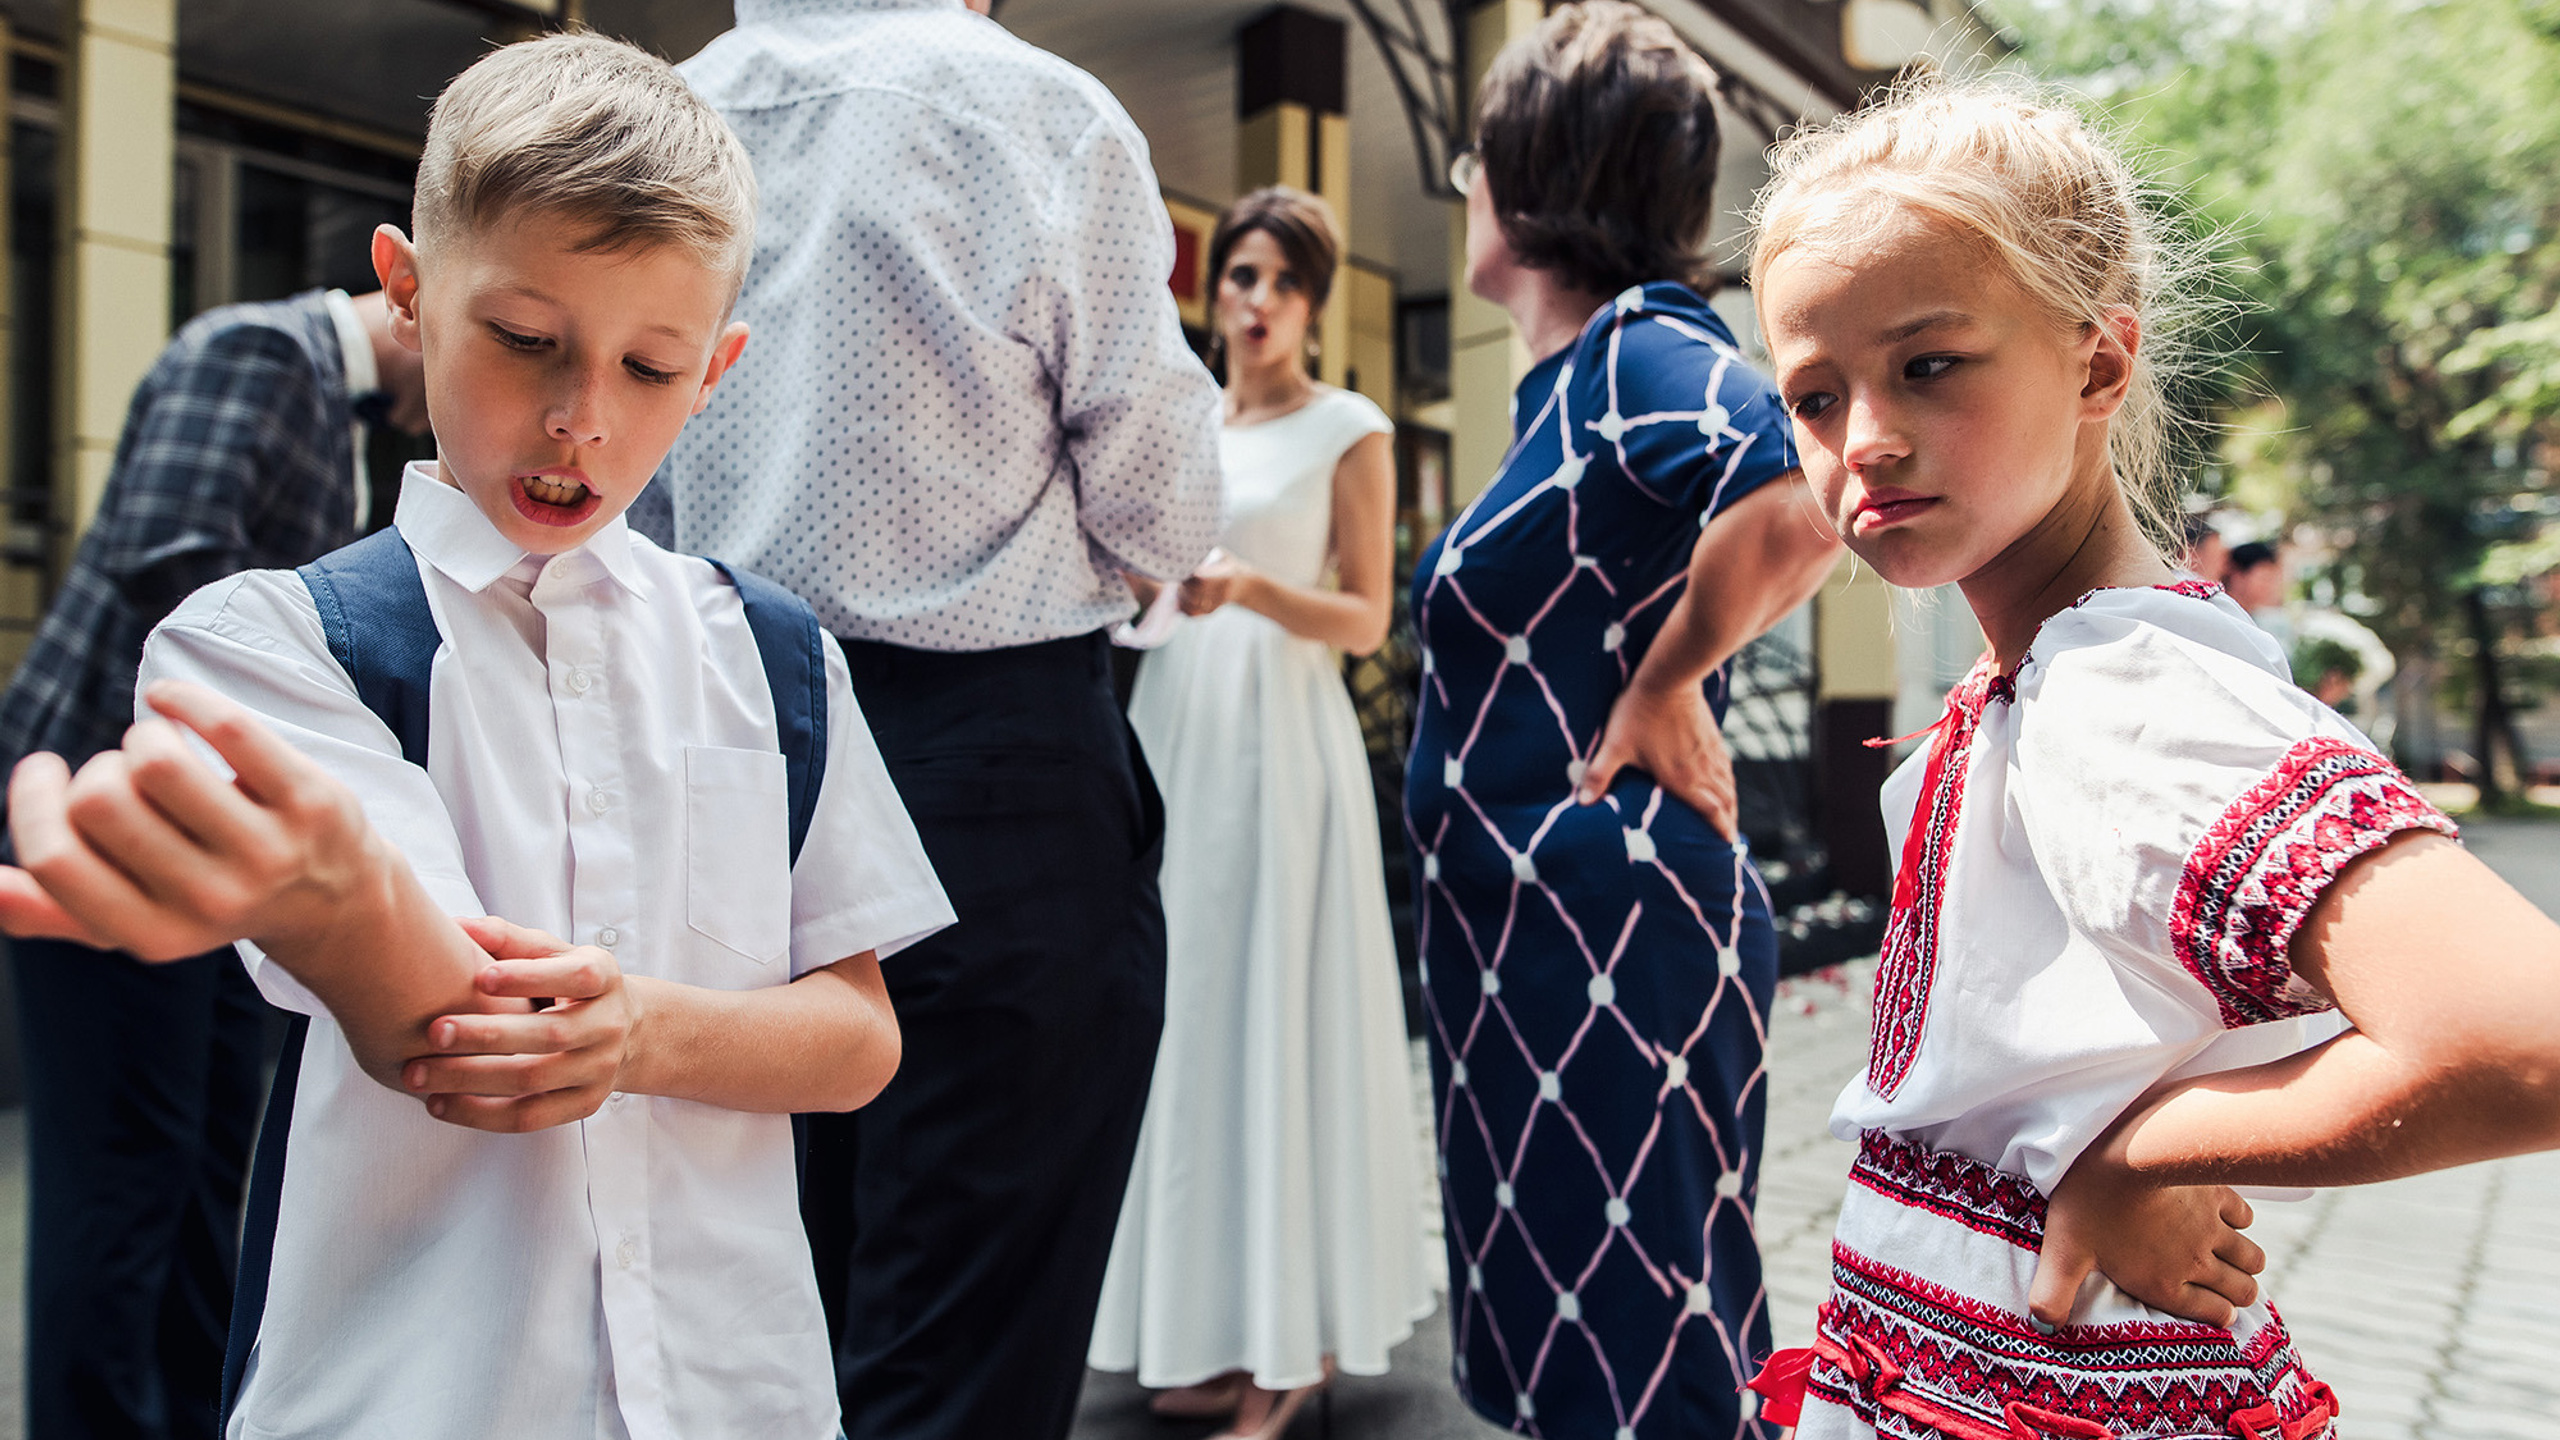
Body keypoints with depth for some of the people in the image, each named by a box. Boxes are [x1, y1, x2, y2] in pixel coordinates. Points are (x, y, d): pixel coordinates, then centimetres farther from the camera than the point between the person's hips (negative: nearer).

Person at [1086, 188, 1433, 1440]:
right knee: (1188, 1018, 4)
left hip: (1280, 739, -5)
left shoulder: (1348, 428, 2)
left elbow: (1368, 619, -2)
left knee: (1276, 1016, -5)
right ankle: (1219, 1329, 14)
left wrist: (1250, 589, -18)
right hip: (1171, 734, 5)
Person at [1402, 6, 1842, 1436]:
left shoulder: (1643, 348, -15)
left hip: (1621, 939, -10)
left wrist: (1665, 691, -21)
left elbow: (1810, 501, -33)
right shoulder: (1570, 375, 13)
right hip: (1539, 935, 10)